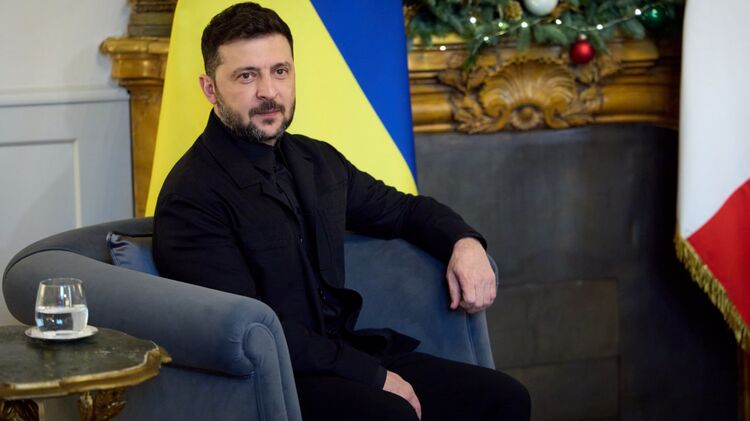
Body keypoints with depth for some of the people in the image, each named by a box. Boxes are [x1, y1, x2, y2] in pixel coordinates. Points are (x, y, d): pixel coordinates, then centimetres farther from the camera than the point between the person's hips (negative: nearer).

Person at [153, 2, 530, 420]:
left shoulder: (317, 161, 11)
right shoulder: (191, 197, -13)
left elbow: (403, 209, 27)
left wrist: (465, 243, 5)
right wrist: (373, 376, -20)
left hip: (344, 352, 8)